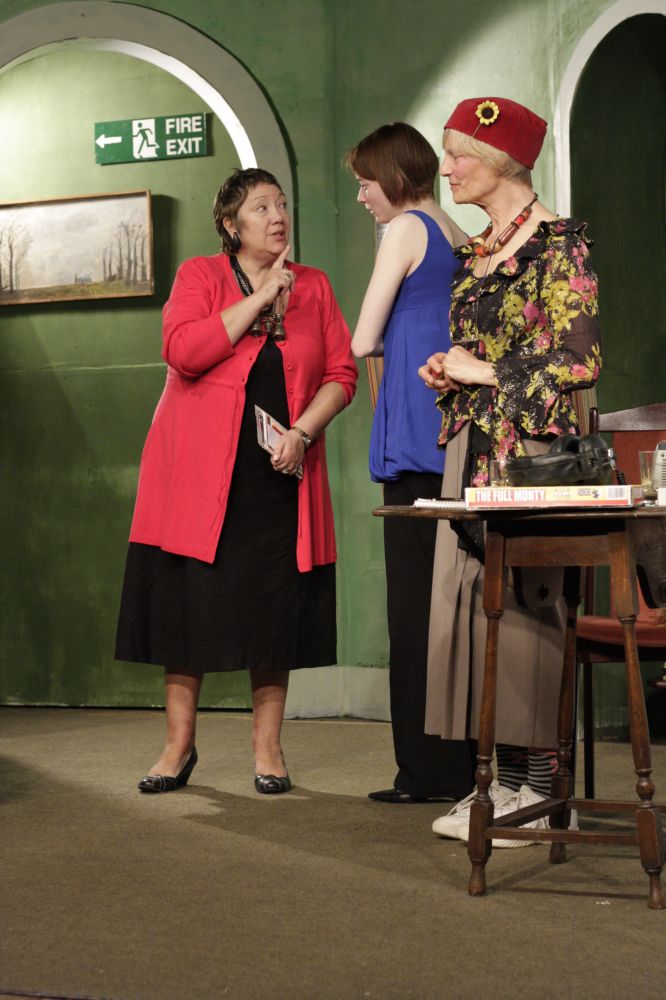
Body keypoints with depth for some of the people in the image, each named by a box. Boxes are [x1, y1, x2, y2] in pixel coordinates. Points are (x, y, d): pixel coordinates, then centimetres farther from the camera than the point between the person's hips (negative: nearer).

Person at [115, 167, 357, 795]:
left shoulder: (313, 287, 13)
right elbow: (183, 351, -14)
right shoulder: (199, 276, 4)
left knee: (275, 607, 2)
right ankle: (179, 745, 11)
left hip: (280, 473, 2)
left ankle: (267, 746, 14)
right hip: (200, 472, -2)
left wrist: (302, 431, -9)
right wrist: (259, 298, -12)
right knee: (188, 601, -1)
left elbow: (340, 373, 7)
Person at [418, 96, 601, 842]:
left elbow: (578, 359, -14)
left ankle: (540, 791, 1)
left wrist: (483, 372, -10)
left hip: (529, 450, -8)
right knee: (476, 598, 6)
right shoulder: (475, 253, 17)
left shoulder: (557, 246, -8)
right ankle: (506, 780, 14)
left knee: (522, 602, -7)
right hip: (471, 447, 8)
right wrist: (447, 374, 6)